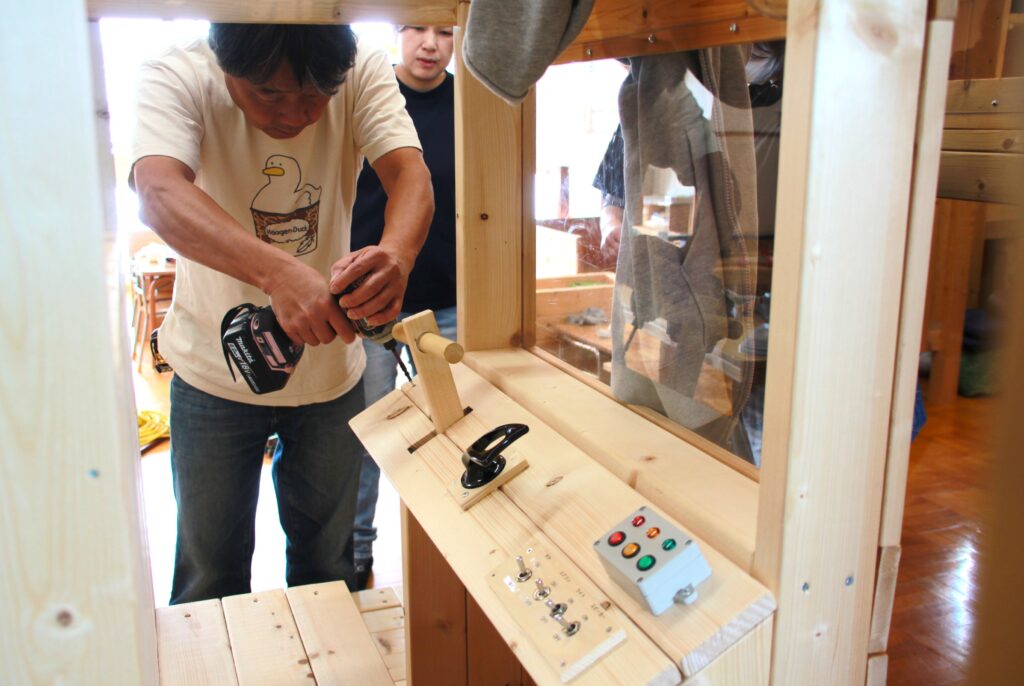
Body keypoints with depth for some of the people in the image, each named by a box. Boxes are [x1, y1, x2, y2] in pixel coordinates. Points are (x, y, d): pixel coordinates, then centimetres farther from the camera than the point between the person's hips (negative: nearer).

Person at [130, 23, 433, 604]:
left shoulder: (364, 73, -14)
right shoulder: (176, 78, -20)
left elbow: (410, 173, -26)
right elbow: (160, 193, -37)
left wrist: (395, 255, -49)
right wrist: (279, 272, -54)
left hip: (332, 373, 2)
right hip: (215, 375, -1)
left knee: (328, 556, 18)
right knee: (211, 564, 13)